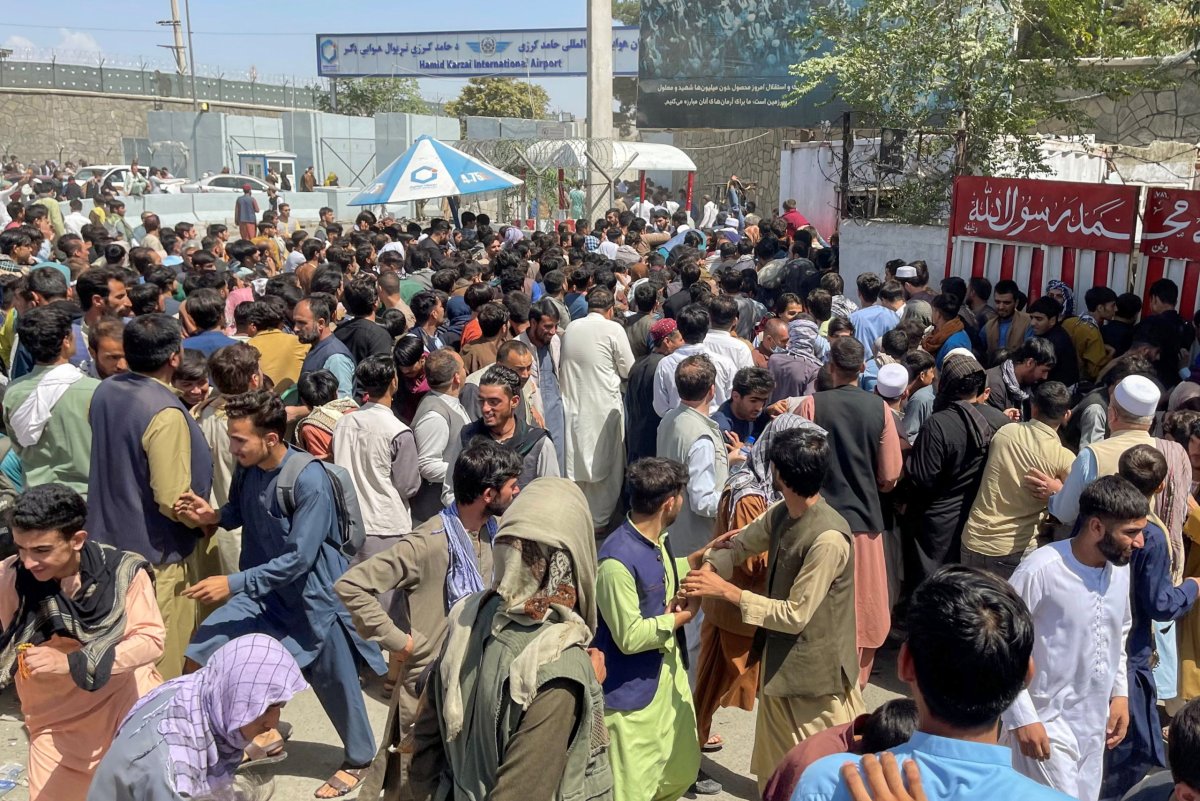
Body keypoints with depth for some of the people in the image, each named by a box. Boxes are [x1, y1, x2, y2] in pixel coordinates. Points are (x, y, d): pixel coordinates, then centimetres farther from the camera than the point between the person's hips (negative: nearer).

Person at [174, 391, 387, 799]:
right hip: (264, 589, 7)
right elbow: (241, 511, 15)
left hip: (313, 595, -6)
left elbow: (299, 558, -28)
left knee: (335, 684, 8)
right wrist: (213, 515, -8)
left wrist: (233, 583, -27)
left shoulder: (309, 480, -27)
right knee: (208, 646, -5)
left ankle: (359, 759, 34)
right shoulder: (248, 468, -6)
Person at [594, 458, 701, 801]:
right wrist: (681, 618, -14)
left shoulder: (658, 540, 0)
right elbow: (630, 637, -26)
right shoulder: (617, 560, -30)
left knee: (682, 772, 24)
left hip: (669, 676, 9)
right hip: (632, 694, -9)